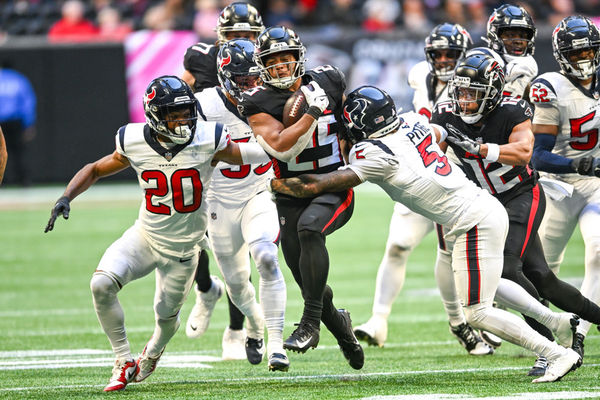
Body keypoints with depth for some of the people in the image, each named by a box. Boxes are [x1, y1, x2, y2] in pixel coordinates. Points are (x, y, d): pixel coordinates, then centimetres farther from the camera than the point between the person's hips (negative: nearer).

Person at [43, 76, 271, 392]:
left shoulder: (207, 141, -20)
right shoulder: (135, 144, -14)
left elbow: (257, 155, -7)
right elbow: (95, 170, 2)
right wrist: (66, 197, -10)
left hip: (183, 249, -1)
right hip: (145, 236, 1)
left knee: (166, 316, 12)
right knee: (101, 285, -22)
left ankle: (153, 352, 52)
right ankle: (124, 363, -3)